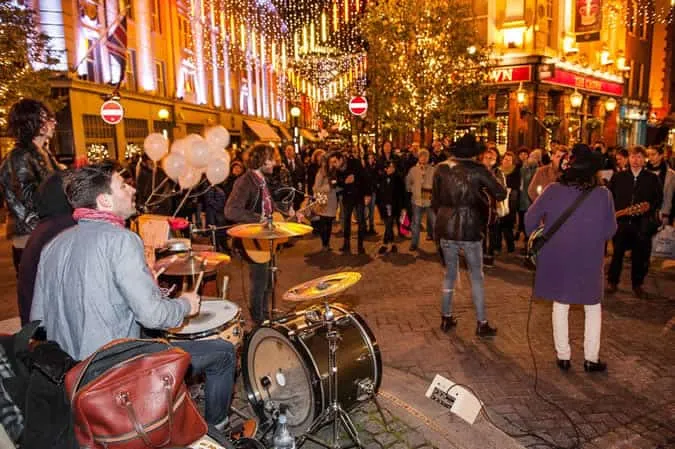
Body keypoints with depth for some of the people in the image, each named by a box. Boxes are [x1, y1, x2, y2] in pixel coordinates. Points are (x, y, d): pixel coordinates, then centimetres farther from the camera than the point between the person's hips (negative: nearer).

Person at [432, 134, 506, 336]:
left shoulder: (441, 169, 2)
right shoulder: (477, 169, -9)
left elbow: (435, 199, 9)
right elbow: (500, 193, -9)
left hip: (446, 228, 4)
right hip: (470, 229, -4)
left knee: (450, 273, 16)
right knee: (476, 276, 8)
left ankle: (446, 318, 23)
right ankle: (481, 323, 13)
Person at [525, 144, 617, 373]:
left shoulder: (553, 190, -11)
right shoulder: (603, 195, -13)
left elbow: (530, 218, -3)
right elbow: (609, 231, -5)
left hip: (556, 259, 1)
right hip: (589, 260, -1)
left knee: (560, 306, 16)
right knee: (593, 308, 18)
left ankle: (563, 356, 24)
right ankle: (591, 358, 24)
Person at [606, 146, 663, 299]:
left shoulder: (652, 178, 4)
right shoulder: (618, 176, 5)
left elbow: (659, 199, 5)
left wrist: (649, 208, -13)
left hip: (642, 223, 0)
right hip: (621, 221, 0)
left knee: (640, 256, 6)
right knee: (617, 253, 6)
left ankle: (637, 285, 22)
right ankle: (612, 281, 21)